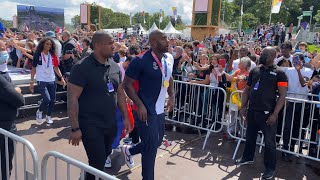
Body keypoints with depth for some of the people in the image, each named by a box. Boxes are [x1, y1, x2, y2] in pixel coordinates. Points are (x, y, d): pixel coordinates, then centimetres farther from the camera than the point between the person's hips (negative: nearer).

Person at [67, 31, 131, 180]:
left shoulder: (114, 66, 5)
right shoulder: (82, 67, -15)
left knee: (102, 160, 19)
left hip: (111, 124, 6)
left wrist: (125, 117, 11)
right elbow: (72, 98, -17)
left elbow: (120, 93, 13)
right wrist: (75, 128, -19)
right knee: (97, 164, 0)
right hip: (91, 126, -6)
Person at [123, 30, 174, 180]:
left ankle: (129, 151, 46)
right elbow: (127, 84, -14)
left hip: (160, 110, 8)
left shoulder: (169, 58, 4)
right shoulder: (141, 61, -18)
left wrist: (171, 96, 8)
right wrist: (139, 105, -21)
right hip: (146, 110, -8)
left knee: (156, 142, 20)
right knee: (151, 146, 1)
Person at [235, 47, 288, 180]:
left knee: (269, 141, 6)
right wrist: (243, 107, 7)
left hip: (267, 114, -5)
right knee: (250, 136, 19)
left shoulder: (279, 73, -6)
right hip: (252, 111, 5)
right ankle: (247, 158, 40)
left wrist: (274, 114, -16)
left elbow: (282, 95, -10)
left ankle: (270, 168, 21)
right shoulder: (254, 70, 8)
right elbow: (247, 90, 14)